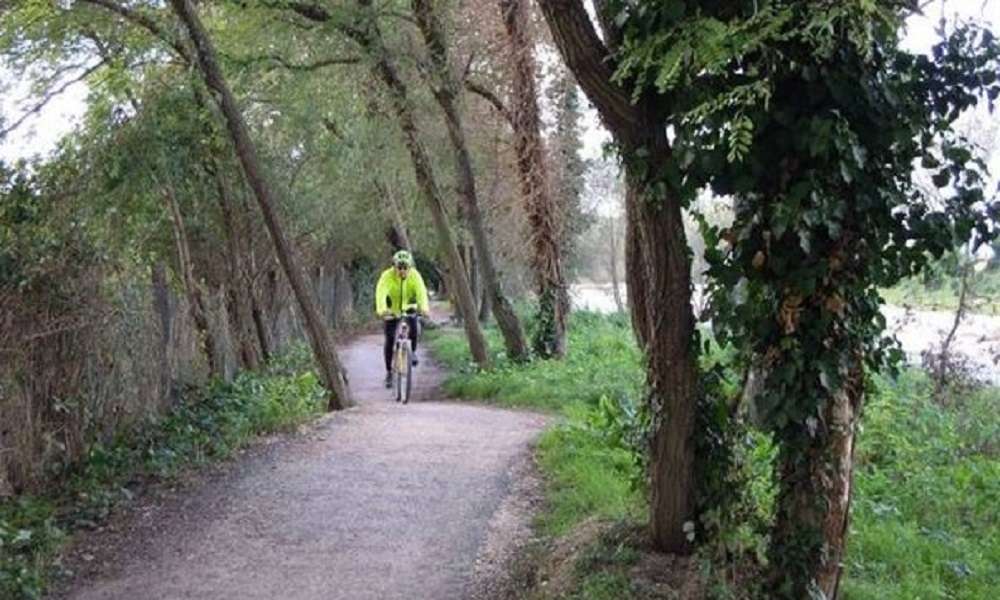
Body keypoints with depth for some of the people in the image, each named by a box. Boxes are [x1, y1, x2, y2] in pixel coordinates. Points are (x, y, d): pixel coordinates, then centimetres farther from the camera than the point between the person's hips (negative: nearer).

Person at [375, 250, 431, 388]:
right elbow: (380, 293, -41)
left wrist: (425, 309, -55)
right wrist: (381, 310, -61)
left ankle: (412, 352, 5)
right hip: (391, 309, -1)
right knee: (390, 340, -7)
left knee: (414, 329, -24)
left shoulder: (415, 276, -22)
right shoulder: (387, 276, -27)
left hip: (408, 307, 1)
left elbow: (421, 292, -36)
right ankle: (389, 372, 6)